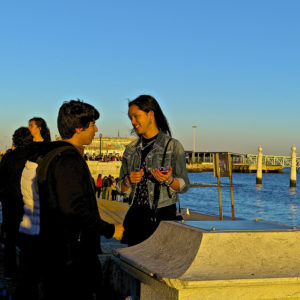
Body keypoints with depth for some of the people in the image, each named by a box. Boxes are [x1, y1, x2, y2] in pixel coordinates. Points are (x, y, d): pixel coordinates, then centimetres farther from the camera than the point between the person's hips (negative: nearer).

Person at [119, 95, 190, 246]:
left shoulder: (173, 146, -1)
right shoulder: (130, 149, 12)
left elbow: (184, 185, -1)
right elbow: (121, 188, 15)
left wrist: (169, 180, -20)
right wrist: (128, 181, -6)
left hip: (163, 215, -4)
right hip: (136, 215, 4)